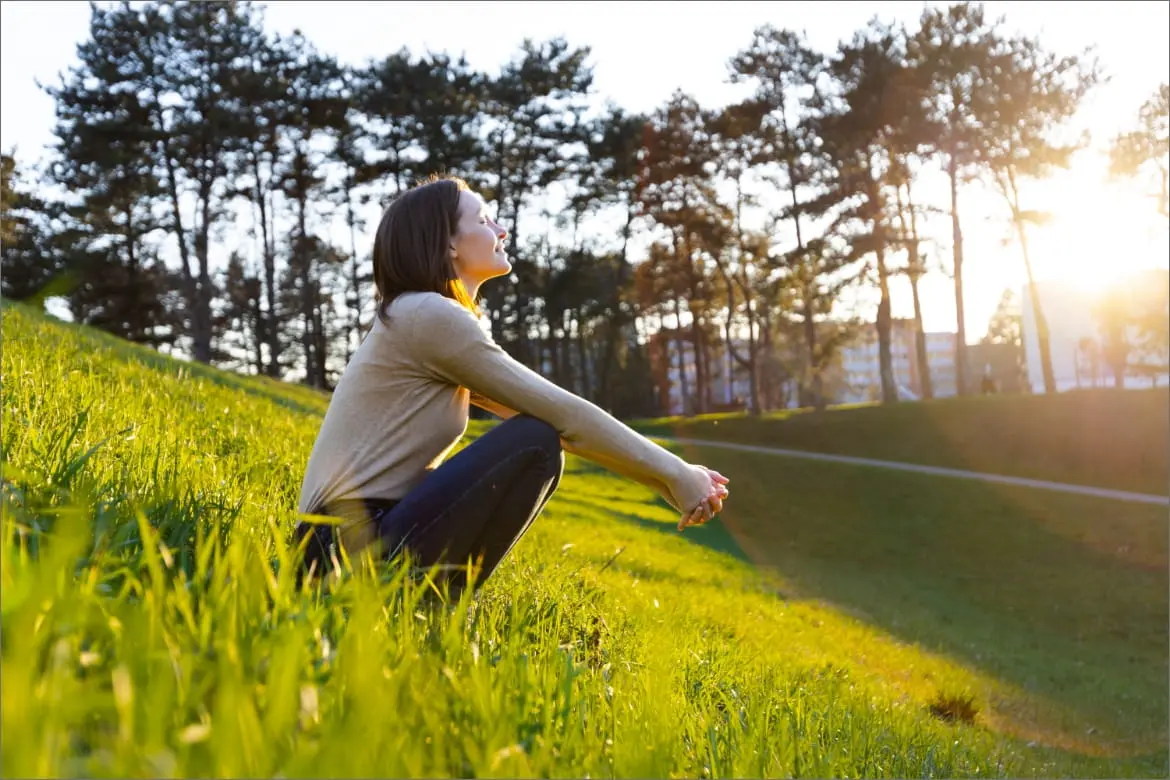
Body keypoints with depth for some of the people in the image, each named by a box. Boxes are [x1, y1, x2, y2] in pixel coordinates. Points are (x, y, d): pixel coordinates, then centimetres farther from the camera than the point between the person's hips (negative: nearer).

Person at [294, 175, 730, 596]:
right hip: (354, 545, -10)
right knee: (535, 442, -17)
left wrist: (675, 472, 10)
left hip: (366, 536, 10)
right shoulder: (430, 315, -12)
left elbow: (553, 413, 15)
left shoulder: (417, 322, 18)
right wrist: (674, 475, -5)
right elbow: (562, 414, -14)